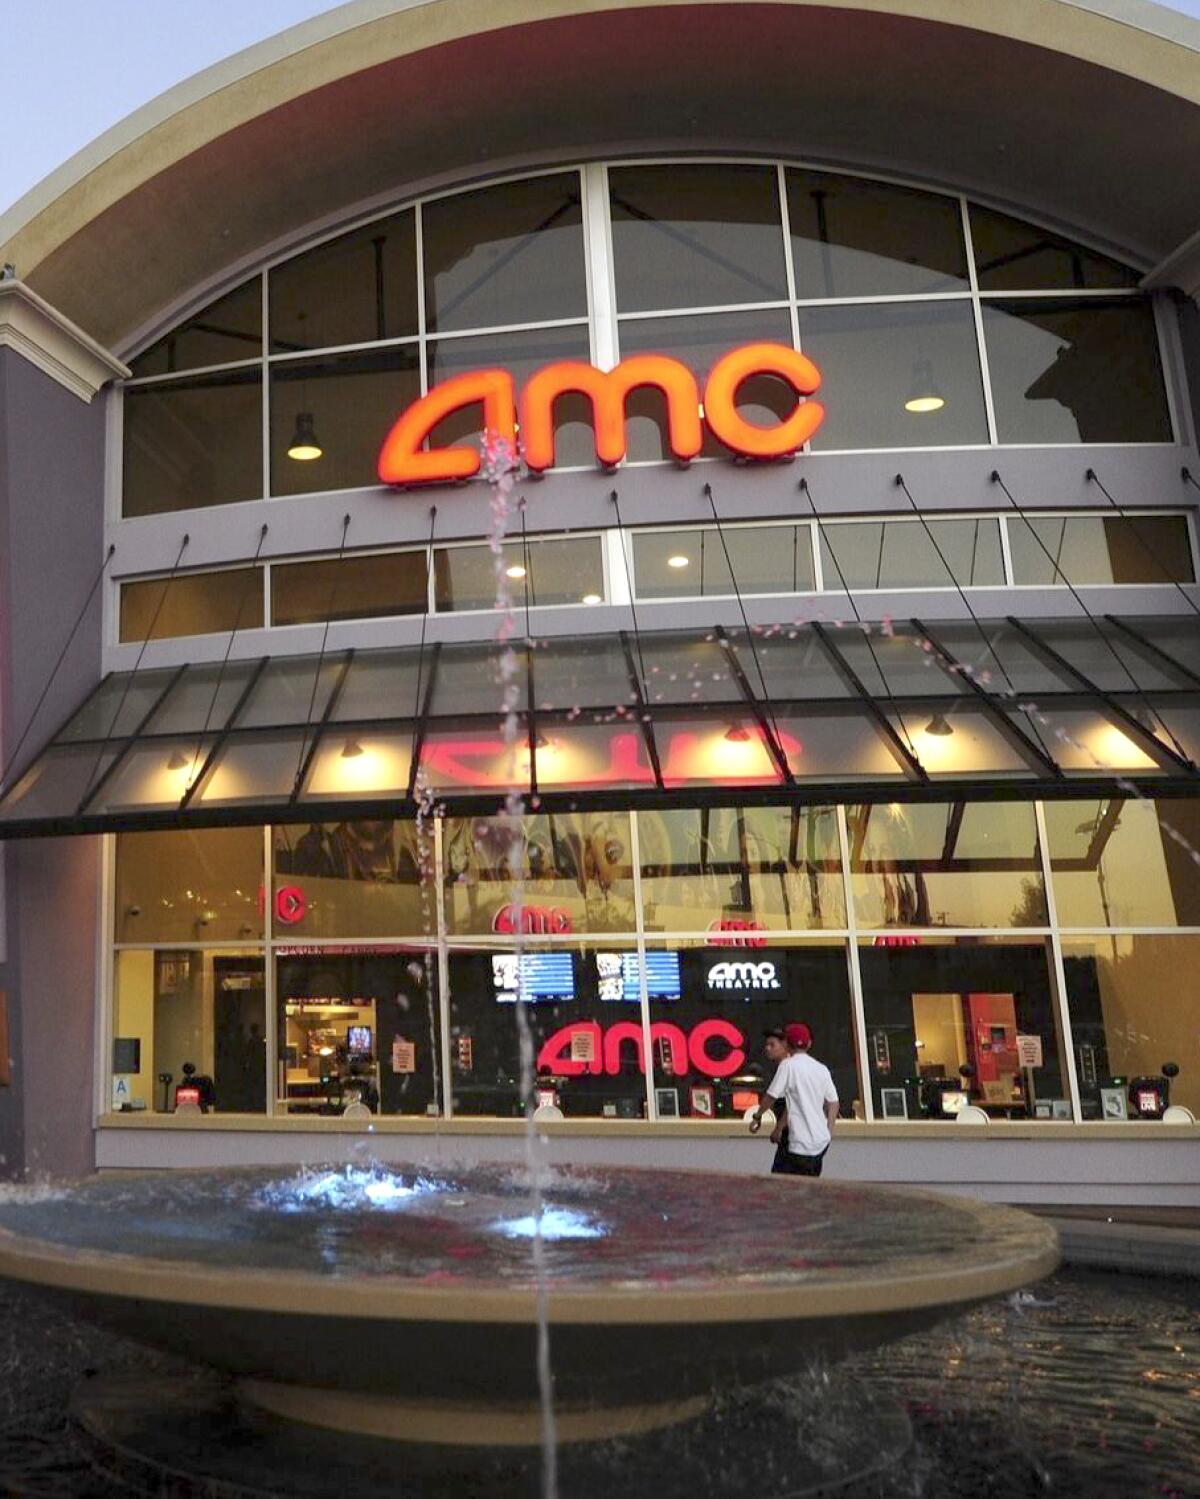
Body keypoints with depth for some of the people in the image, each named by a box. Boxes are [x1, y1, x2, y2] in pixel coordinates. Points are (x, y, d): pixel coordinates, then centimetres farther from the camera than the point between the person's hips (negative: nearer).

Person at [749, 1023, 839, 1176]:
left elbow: (771, 1096, -7)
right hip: (822, 1140, 7)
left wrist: (757, 1117, 7)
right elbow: (833, 1102, 10)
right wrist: (829, 1131, 16)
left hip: (802, 1142, -7)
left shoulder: (788, 1065, -8)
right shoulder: (822, 1068, 10)